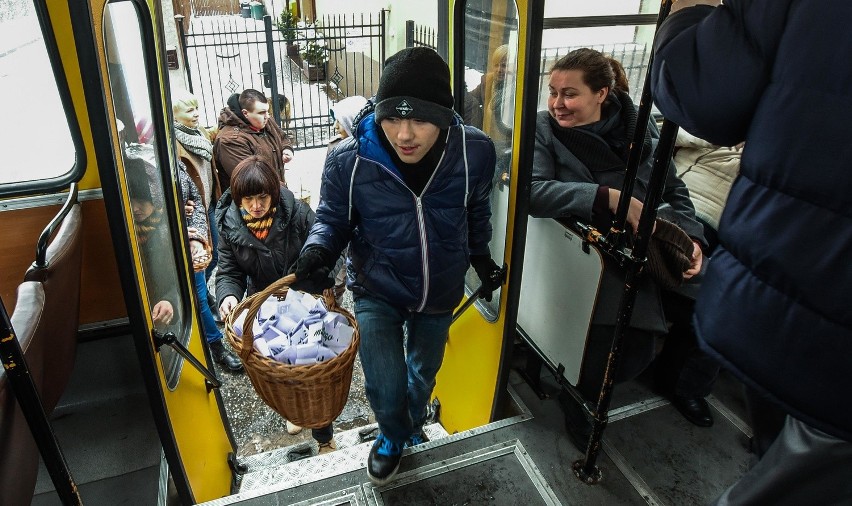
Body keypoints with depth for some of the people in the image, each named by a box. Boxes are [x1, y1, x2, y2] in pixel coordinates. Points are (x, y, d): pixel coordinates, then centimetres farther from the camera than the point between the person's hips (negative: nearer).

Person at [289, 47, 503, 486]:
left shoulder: (475, 151, -22)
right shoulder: (348, 160, -26)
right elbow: (332, 217, -9)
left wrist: (480, 255, 8)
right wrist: (317, 250, -29)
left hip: (440, 292, 2)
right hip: (377, 291, -2)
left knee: (423, 374, 24)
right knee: (385, 389, -2)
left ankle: (413, 427, 61)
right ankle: (394, 436, 39)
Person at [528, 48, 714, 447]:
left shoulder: (638, 125, 5)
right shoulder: (545, 129, -4)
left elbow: (675, 192, 12)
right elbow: (533, 191, -20)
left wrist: (691, 237, -5)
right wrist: (609, 197, -26)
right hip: (597, 256, -4)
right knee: (631, 353, -23)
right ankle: (579, 399, 9)